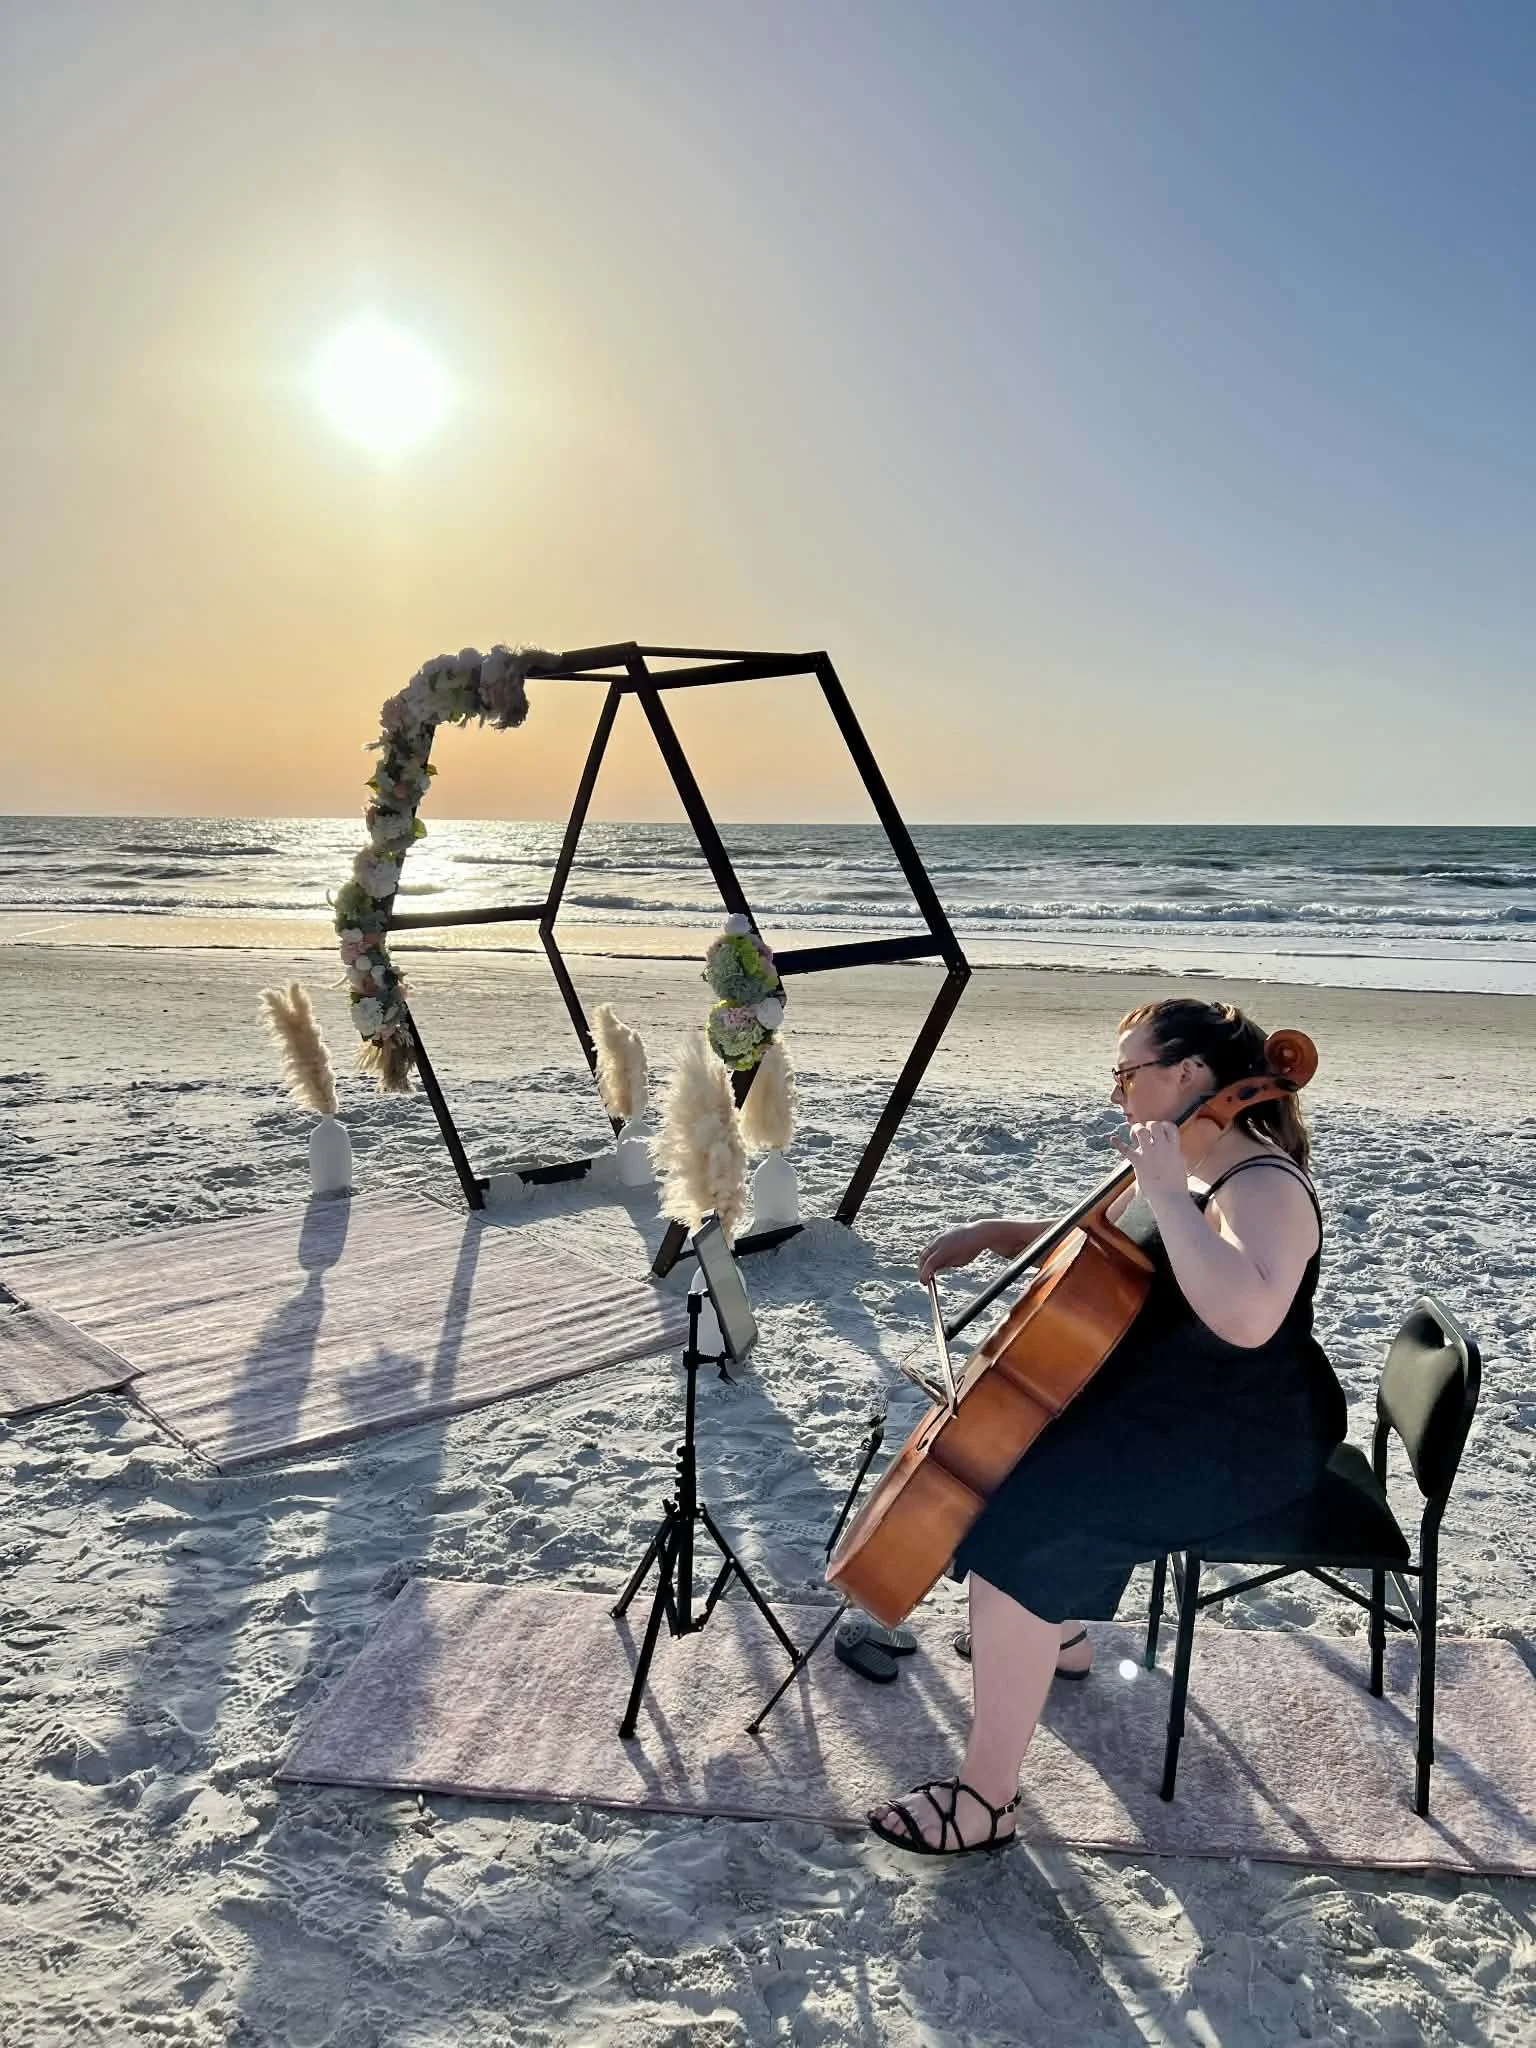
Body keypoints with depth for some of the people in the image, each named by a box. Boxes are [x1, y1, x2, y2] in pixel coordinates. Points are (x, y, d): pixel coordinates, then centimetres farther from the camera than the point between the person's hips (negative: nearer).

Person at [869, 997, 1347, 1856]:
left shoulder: (1265, 1189, -24)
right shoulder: (1177, 1169, 5)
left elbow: (1245, 1317, -44)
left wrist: (1166, 1197, -37)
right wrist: (997, 1233, 6)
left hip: (1240, 1437, -11)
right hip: (1155, 1396, 11)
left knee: (1018, 1528, -24)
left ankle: (985, 1797, -11)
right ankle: (1059, 1628, 40)